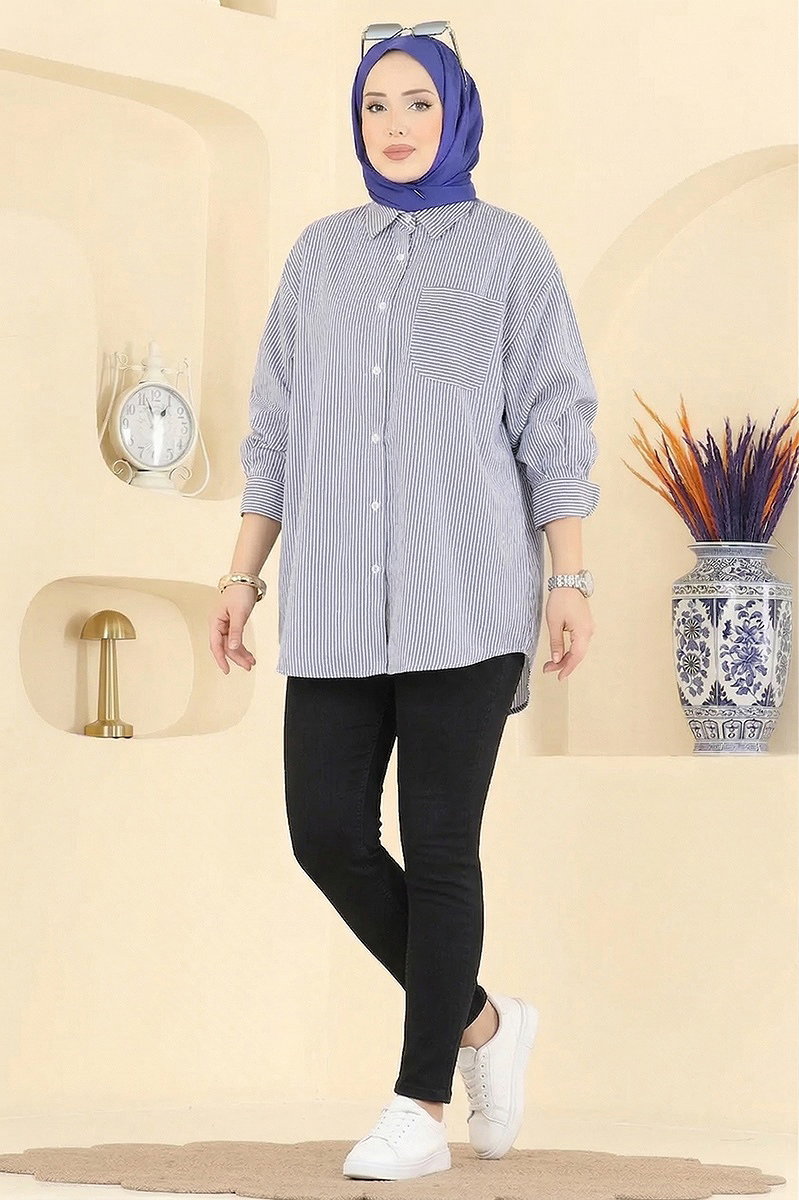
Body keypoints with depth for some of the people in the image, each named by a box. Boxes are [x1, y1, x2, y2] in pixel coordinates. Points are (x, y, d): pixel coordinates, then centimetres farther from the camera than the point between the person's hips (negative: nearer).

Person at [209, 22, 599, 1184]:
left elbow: (554, 423, 0)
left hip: (467, 590, -4)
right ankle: (479, 1021, 19)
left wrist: (572, 580, -6)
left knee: (439, 846, -4)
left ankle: (421, 1106, 6)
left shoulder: (509, 249, 4)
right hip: (341, 598, 4)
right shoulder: (322, 254, 14)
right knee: (327, 834, -3)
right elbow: (279, 428, 14)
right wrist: (242, 575, 9)